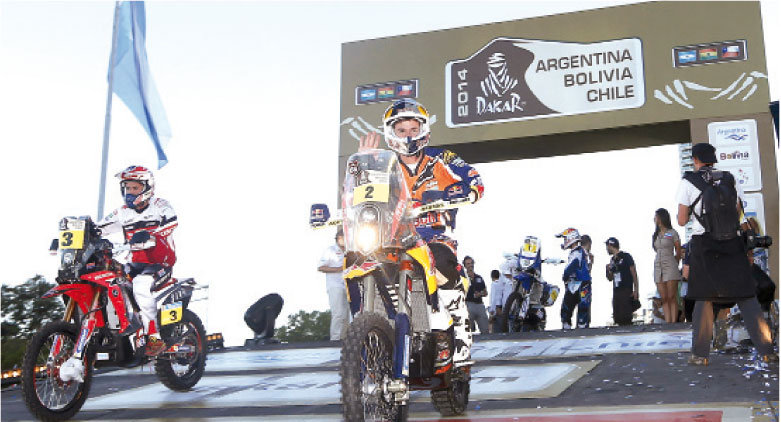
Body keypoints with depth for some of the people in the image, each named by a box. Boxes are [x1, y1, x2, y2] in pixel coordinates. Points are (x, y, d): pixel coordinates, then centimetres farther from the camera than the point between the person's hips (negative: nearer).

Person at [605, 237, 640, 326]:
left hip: (626, 291, -7)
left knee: (625, 318, -14)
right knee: (617, 318, 2)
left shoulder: (626, 257, -2)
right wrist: (608, 270, 2)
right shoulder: (612, 260, 18)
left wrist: (636, 290, -13)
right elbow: (610, 278, 23)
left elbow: (634, 274, -6)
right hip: (616, 291, 7)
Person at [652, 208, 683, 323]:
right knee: (664, 299, 0)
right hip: (658, 267, 5)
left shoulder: (672, 233, 2)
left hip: (670, 266, -5)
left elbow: (679, 253, 7)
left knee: (672, 297, -8)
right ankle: (668, 323, -2)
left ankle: (674, 322, -10)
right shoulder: (655, 235, 16)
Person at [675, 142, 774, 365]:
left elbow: (682, 220, -3)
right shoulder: (731, 180, 8)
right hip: (732, 244, 2)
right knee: (747, 297, 4)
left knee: (703, 299, 4)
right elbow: (738, 213, 14)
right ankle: (766, 350, 0)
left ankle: (700, 353, 3)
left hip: (704, 246, -2)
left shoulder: (688, 182, -3)